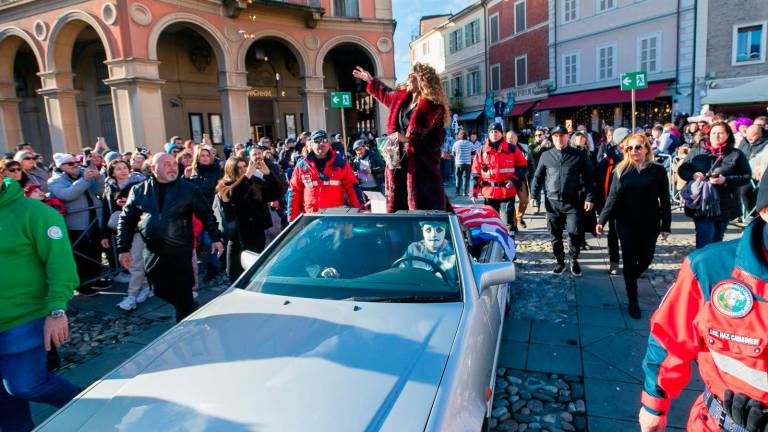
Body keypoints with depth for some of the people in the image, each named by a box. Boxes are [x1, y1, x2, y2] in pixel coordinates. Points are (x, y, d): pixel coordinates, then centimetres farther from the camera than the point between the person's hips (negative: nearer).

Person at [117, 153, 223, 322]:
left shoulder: (188, 189, 1)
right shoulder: (139, 191, 6)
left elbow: (207, 214, 3)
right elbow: (126, 220, 11)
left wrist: (216, 238, -3)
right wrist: (123, 248, 6)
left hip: (181, 251, -3)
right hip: (153, 252, 3)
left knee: (183, 294, 0)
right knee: (161, 292, 12)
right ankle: (190, 309, 36)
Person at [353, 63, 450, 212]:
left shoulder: (434, 107, -14)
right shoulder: (402, 97, 9)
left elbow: (437, 139, -20)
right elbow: (386, 95, 33)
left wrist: (408, 139, -26)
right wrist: (371, 81, 39)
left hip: (421, 164, -7)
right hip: (398, 160, 7)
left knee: (423, 208, -5)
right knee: (397, 204, 13)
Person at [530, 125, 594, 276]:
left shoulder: (578, 155, 2)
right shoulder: (546, 156, 6)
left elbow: (588, 177, 3)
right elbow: (538, 177, 10)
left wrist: (589, 197, -4)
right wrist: (534, 196, 2)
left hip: (571, 202, -2)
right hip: (552, 202, 2)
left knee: (574, 233, -8)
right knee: (555, 235, 9)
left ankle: (574, 260, 15)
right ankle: (560, 262, 25)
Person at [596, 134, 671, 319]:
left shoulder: (658, 170, -1)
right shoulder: (622, 170, 0)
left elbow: (664, 200, 1)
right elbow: (613, 197, -1)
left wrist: (666, 225, -1)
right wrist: (602, 220, -7)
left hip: (650, 223, 0)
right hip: (626, 223, 0)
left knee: (646, 258, 8)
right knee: (629, 261, 4)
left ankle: (631, 279, 41)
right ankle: (633, 302, 15)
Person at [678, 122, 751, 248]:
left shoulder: (736, 155, 3)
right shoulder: (696, 152, 5)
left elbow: (747, 177, 0)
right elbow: (681, 170, 10)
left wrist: (726, 180, -16)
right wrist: (692, 175, -12)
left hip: (725, 206, 1)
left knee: (716, 241, 15)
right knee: (704, 240, -10)